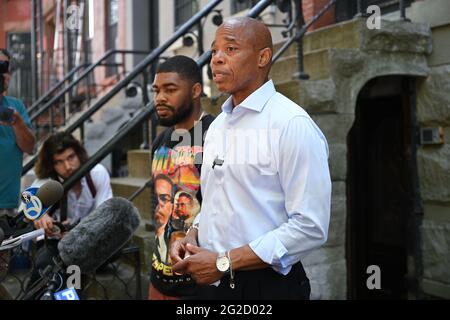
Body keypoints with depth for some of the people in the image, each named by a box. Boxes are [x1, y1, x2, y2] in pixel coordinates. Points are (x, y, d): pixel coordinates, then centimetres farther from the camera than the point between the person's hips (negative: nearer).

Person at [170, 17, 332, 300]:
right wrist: (192, 237, 0)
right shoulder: (217, 126, 9)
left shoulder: (292, 124, -15)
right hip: (212, 282, 7)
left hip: (267, 286, -7)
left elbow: (310, 227, -21)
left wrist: (224, 262, -20)